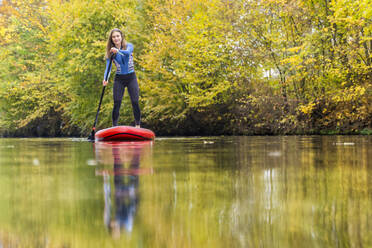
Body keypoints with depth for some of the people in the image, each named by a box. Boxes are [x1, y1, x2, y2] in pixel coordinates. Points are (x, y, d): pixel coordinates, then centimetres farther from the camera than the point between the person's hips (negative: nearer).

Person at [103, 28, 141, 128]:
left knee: (135, 103, -5)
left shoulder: (129, 46, -5)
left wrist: (118, 51, -51)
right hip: (119, 79, 1)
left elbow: (128, 52, -29)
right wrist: (106, 79, -30)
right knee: (116, 104, -5)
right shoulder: (110, 52, -1)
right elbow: (108, 67, -10)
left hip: (131, 77, -1)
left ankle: (138, 127, 2)